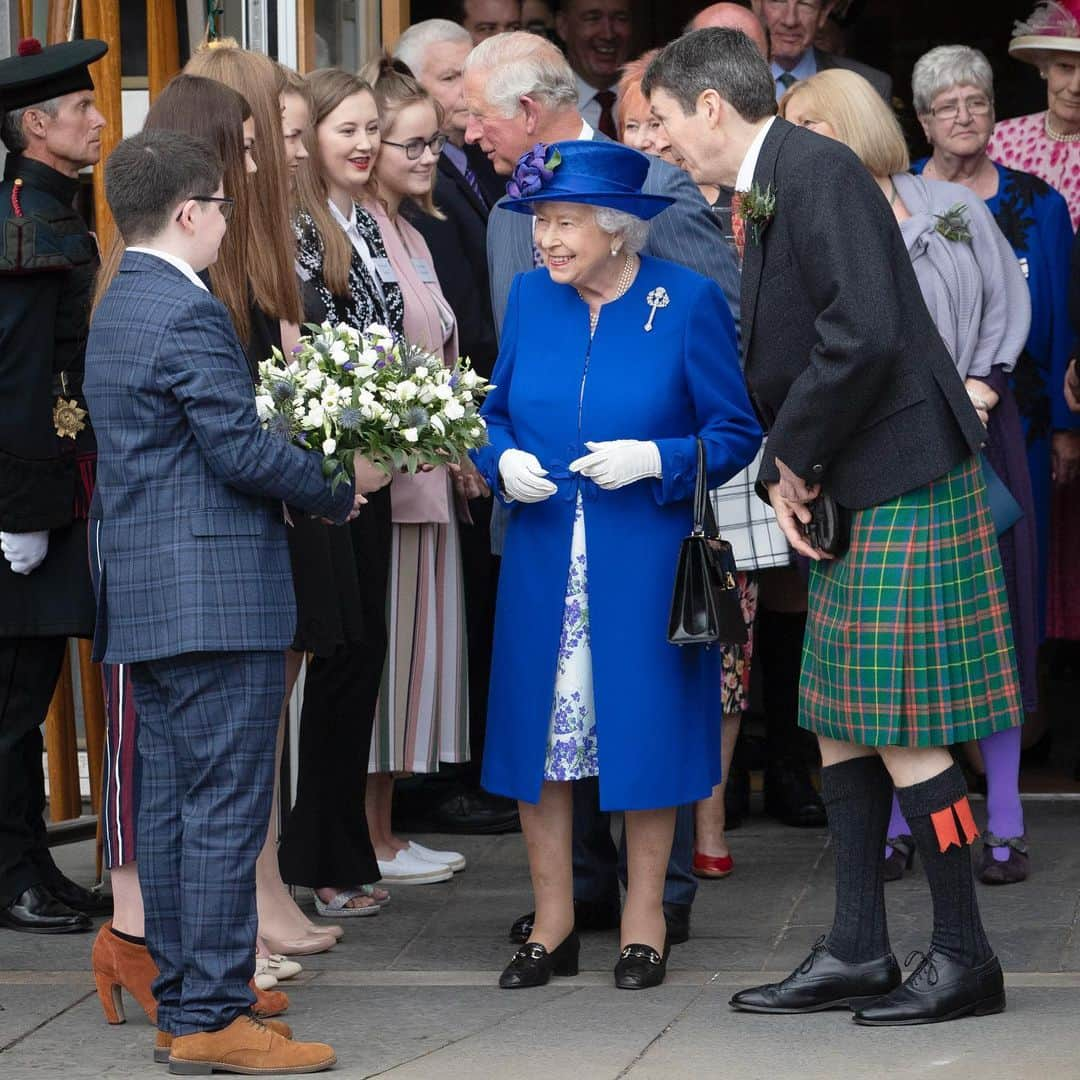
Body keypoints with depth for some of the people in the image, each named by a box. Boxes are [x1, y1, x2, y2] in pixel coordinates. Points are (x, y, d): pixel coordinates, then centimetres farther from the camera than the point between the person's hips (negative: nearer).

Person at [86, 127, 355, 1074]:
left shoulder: (117, 310, 16)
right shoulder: (188, 314, -15)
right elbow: (240, 449, -19)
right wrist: (337, 492, -4)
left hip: (145, 597, 10)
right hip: (215, 594, -10)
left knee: (170, 801, 12)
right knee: (225, 807, -7)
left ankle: (184, 998, 18)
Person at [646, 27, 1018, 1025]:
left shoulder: (816, 172, -16)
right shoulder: (767, 194, 14)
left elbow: (865, 337, -26)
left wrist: (795, 454, -14)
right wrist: (783, 477, 6)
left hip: (903, 485, -10)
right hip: (848, 493, 10)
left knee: (899, 732, -6)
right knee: (841, 723, 12)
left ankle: (964, 957, 4)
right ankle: (857, 953, 17)